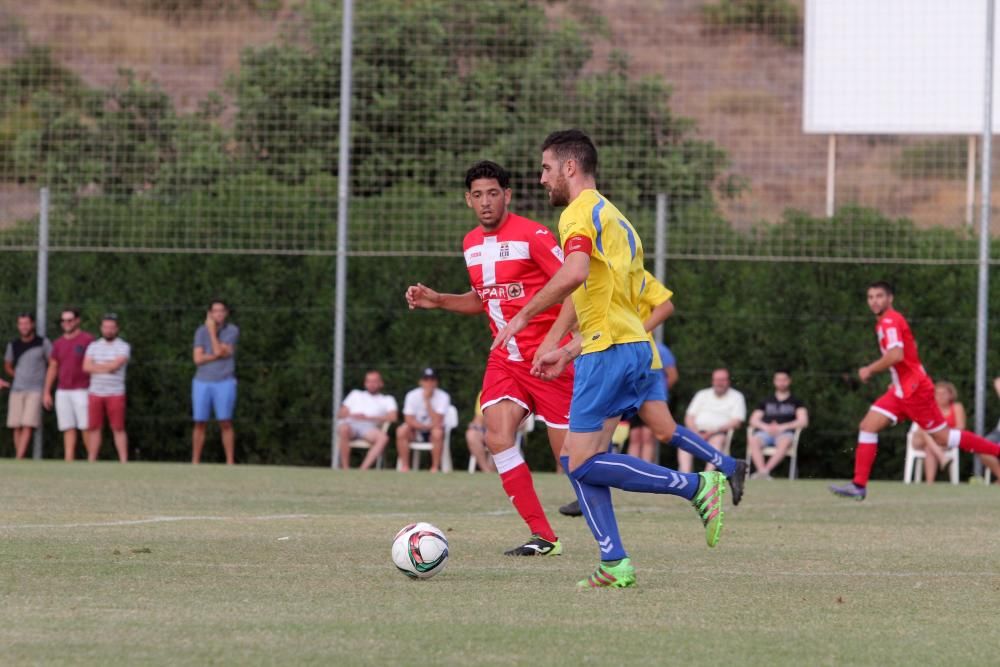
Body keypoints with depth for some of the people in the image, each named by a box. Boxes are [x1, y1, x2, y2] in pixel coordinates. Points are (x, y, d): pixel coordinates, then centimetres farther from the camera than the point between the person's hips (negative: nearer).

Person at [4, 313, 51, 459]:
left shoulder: (43, 343, 0)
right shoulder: (13, 345, 9)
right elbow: (7, 366, 24)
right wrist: (19, 376, 9)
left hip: (35, 390, -4)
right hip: (16, 390, 4)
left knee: (28, 426, -15)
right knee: (16, 427, 0)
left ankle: (19, 459, -21)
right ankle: (19, 456, 5)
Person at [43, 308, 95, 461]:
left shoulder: (87, 340, -3)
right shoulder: (58, 343, 13)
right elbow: (52, 368, 16)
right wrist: (47, 393, 11)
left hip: (82, 391, -5)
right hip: (63, 392, 5)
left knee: (86, 427, -9)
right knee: (68, 429, 3)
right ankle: (69, 461, 1)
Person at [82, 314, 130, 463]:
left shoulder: (123, 347, -1)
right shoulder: (93, 346, 10)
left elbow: (115, 365, -16)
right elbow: (86, 367, -4)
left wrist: (96, 366, -5)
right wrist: (107, 368, -10)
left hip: (115, 394, -3)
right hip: (95, 393, 3)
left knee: (118, 429, -5)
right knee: (93, 428, 2)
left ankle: (124, 462, -5)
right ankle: (91, 462, 5)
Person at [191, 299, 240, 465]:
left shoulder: (233, 331, 0)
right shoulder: (201, 331, 5)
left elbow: (219, 351, -13)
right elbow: (198, 359, -5)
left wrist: (212, 330, -8)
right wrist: (220, 356, -12)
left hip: (225, 383, -2)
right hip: (202, 383, 2)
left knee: (225, 423, -6)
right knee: (199, 424, 1)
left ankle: (230, 462, -4)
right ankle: (195, 463, 5)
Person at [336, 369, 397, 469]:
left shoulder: (387, 400, 26)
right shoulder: (356, 394, 33)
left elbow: (392, 417, 6)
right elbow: (340, 414, 23)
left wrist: (368, 418, -4)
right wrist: (351, 416, -2)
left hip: (369, 426, -1)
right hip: (350, 423, 1)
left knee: (383, 438, -37)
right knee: (343, 429, -39)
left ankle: (363, 469, -49)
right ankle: (345, 469, -37)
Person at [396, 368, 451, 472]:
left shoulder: (443, 396, -14)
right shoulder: (412, 395, -8)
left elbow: (437, 423, -24)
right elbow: (409, 420, -13)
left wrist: (427, 401, -27)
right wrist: (426, 426, -24)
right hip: (416, 432, 2)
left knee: (437, 433, -36)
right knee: (401, 430, -29)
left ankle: (435, 467, -24)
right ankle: (404, 466, -21)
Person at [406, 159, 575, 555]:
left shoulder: (532, 236, -13)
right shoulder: (471, 244, 10)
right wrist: (437, 301, 11)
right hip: (505, 359, 6)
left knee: (569, 454, -4)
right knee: (497, 438, -14)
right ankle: (542, 537, -8)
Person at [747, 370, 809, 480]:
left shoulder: (796, 402, 21)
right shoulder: (766, 401, 28)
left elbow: (803, 421, 6)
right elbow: (753, 420, 19)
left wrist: (782, 427, -6)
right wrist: (766, 427, -3)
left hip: (784, 433, -2)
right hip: (764, 432, 2)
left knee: (785, 441, -40)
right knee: (753, 441, -34)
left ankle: (766, 470, -49)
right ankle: (761, 471, -49)